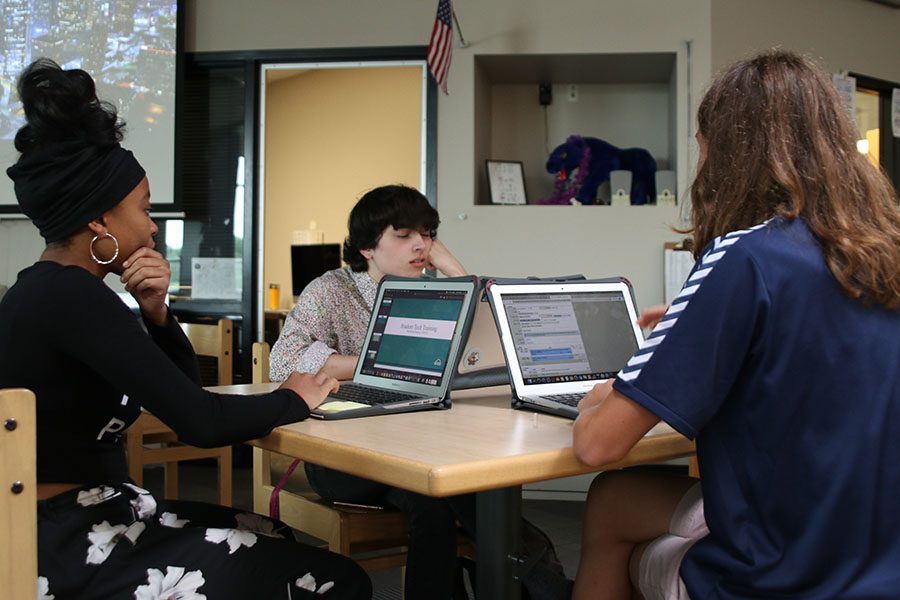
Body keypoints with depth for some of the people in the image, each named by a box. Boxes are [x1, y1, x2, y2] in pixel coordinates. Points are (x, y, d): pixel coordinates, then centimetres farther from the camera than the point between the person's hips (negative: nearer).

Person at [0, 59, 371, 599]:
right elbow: (199, 422, -26)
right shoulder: (70, 295, -21)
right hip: (71, 552, -10)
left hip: (80, 518, 10)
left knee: (296, 550, 16)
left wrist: (155, 312, -5)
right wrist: (292, 400, -8)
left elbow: (180, 388, 13)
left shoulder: (52, 291, 10)